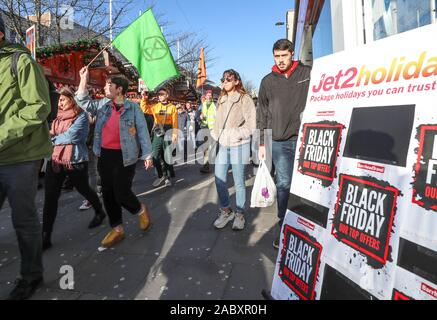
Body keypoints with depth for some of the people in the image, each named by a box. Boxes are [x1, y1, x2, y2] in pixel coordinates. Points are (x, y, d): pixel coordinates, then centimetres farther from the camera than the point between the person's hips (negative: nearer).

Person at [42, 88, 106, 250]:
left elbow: (71, 136, -17)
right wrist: (53, 136, -10)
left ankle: (100, 212, 41)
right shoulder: (58, 117, 14)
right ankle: (45, 236, 4)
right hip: (55, 160, 5)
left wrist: (54, 138, -3)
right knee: (50, 197, -2)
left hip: (75, 161, -5)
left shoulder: (81, 115, -7)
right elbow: (51, 135, 12)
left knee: (84, 189, 14)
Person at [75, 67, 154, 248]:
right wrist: (84, 79, -3)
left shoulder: (133, 108, -5)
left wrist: (147, 155, -7)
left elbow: (142, 132, -4)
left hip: (124, 157, -6)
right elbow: (83, 102, 5)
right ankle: (117, 229, 23)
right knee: (107, 193, 8)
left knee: (121, 194, -7)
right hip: (105, 156, 6)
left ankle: (141, 210, 27)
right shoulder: (102, 105, 10)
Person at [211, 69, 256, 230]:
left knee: (239, 181, 3)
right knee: (219, 179, 5)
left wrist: (236, 135, -14)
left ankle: (240, 213, 19)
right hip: (222, 145, 6)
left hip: (239, 146, -5)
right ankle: (225, 210, 24)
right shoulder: (221, 100, 16)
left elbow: (251, 125, -7)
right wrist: (214, 137, 5)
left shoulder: (245, 99, -3)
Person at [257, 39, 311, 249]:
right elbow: (262, 114, 12)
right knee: (283, 184, 2)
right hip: (280, 142, 1)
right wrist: (262, 143, 8)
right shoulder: (268, 81, 11)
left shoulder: (307, 73, 5)